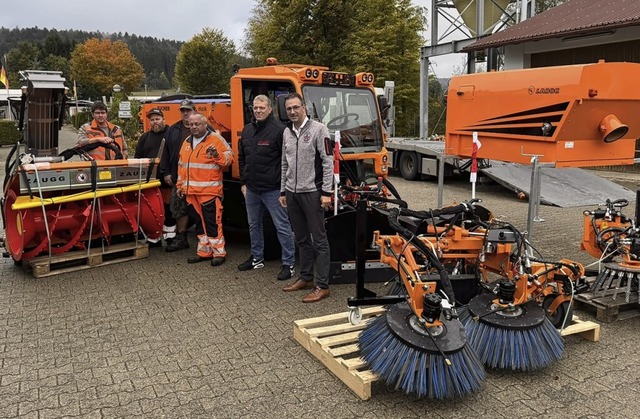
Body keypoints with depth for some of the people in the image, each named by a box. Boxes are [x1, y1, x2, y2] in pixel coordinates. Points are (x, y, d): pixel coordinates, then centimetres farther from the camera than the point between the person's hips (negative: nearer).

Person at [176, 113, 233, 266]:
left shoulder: (216, 139, -2)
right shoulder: (187, 142, 18)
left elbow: (229, 158, -8)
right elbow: (181, 165, 24)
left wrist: (217, 155, -26)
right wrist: (180, 185, 21)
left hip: (210, 191, -7)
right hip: (191, 192, 7)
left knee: (213, 222, -6)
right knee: (200, 222, 13)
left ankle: (219, 252, 4)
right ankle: (204, 251, 23)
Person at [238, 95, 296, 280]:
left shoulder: (279, 130, -11)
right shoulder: (247, 130, 11)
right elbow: (241, 158, 19)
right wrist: (244, 182, 14)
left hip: (273, 189, -7)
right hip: (251, 188, 7)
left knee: (282, 227, -1)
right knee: (254, 225, 18)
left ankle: (288, 264, 6)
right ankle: (257, 258, 34)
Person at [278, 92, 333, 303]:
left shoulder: (318, 129, -7)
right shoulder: (287, 132, 13)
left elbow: (328, 162, -10)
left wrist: (326, 192, -15)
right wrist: (283, 191, 17)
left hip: (312, 193, -6)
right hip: (292, 194, 7)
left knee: (319, 240, -2)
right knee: (302, 239, 15)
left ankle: (322, 286, 3)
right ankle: (305, 278, 27)